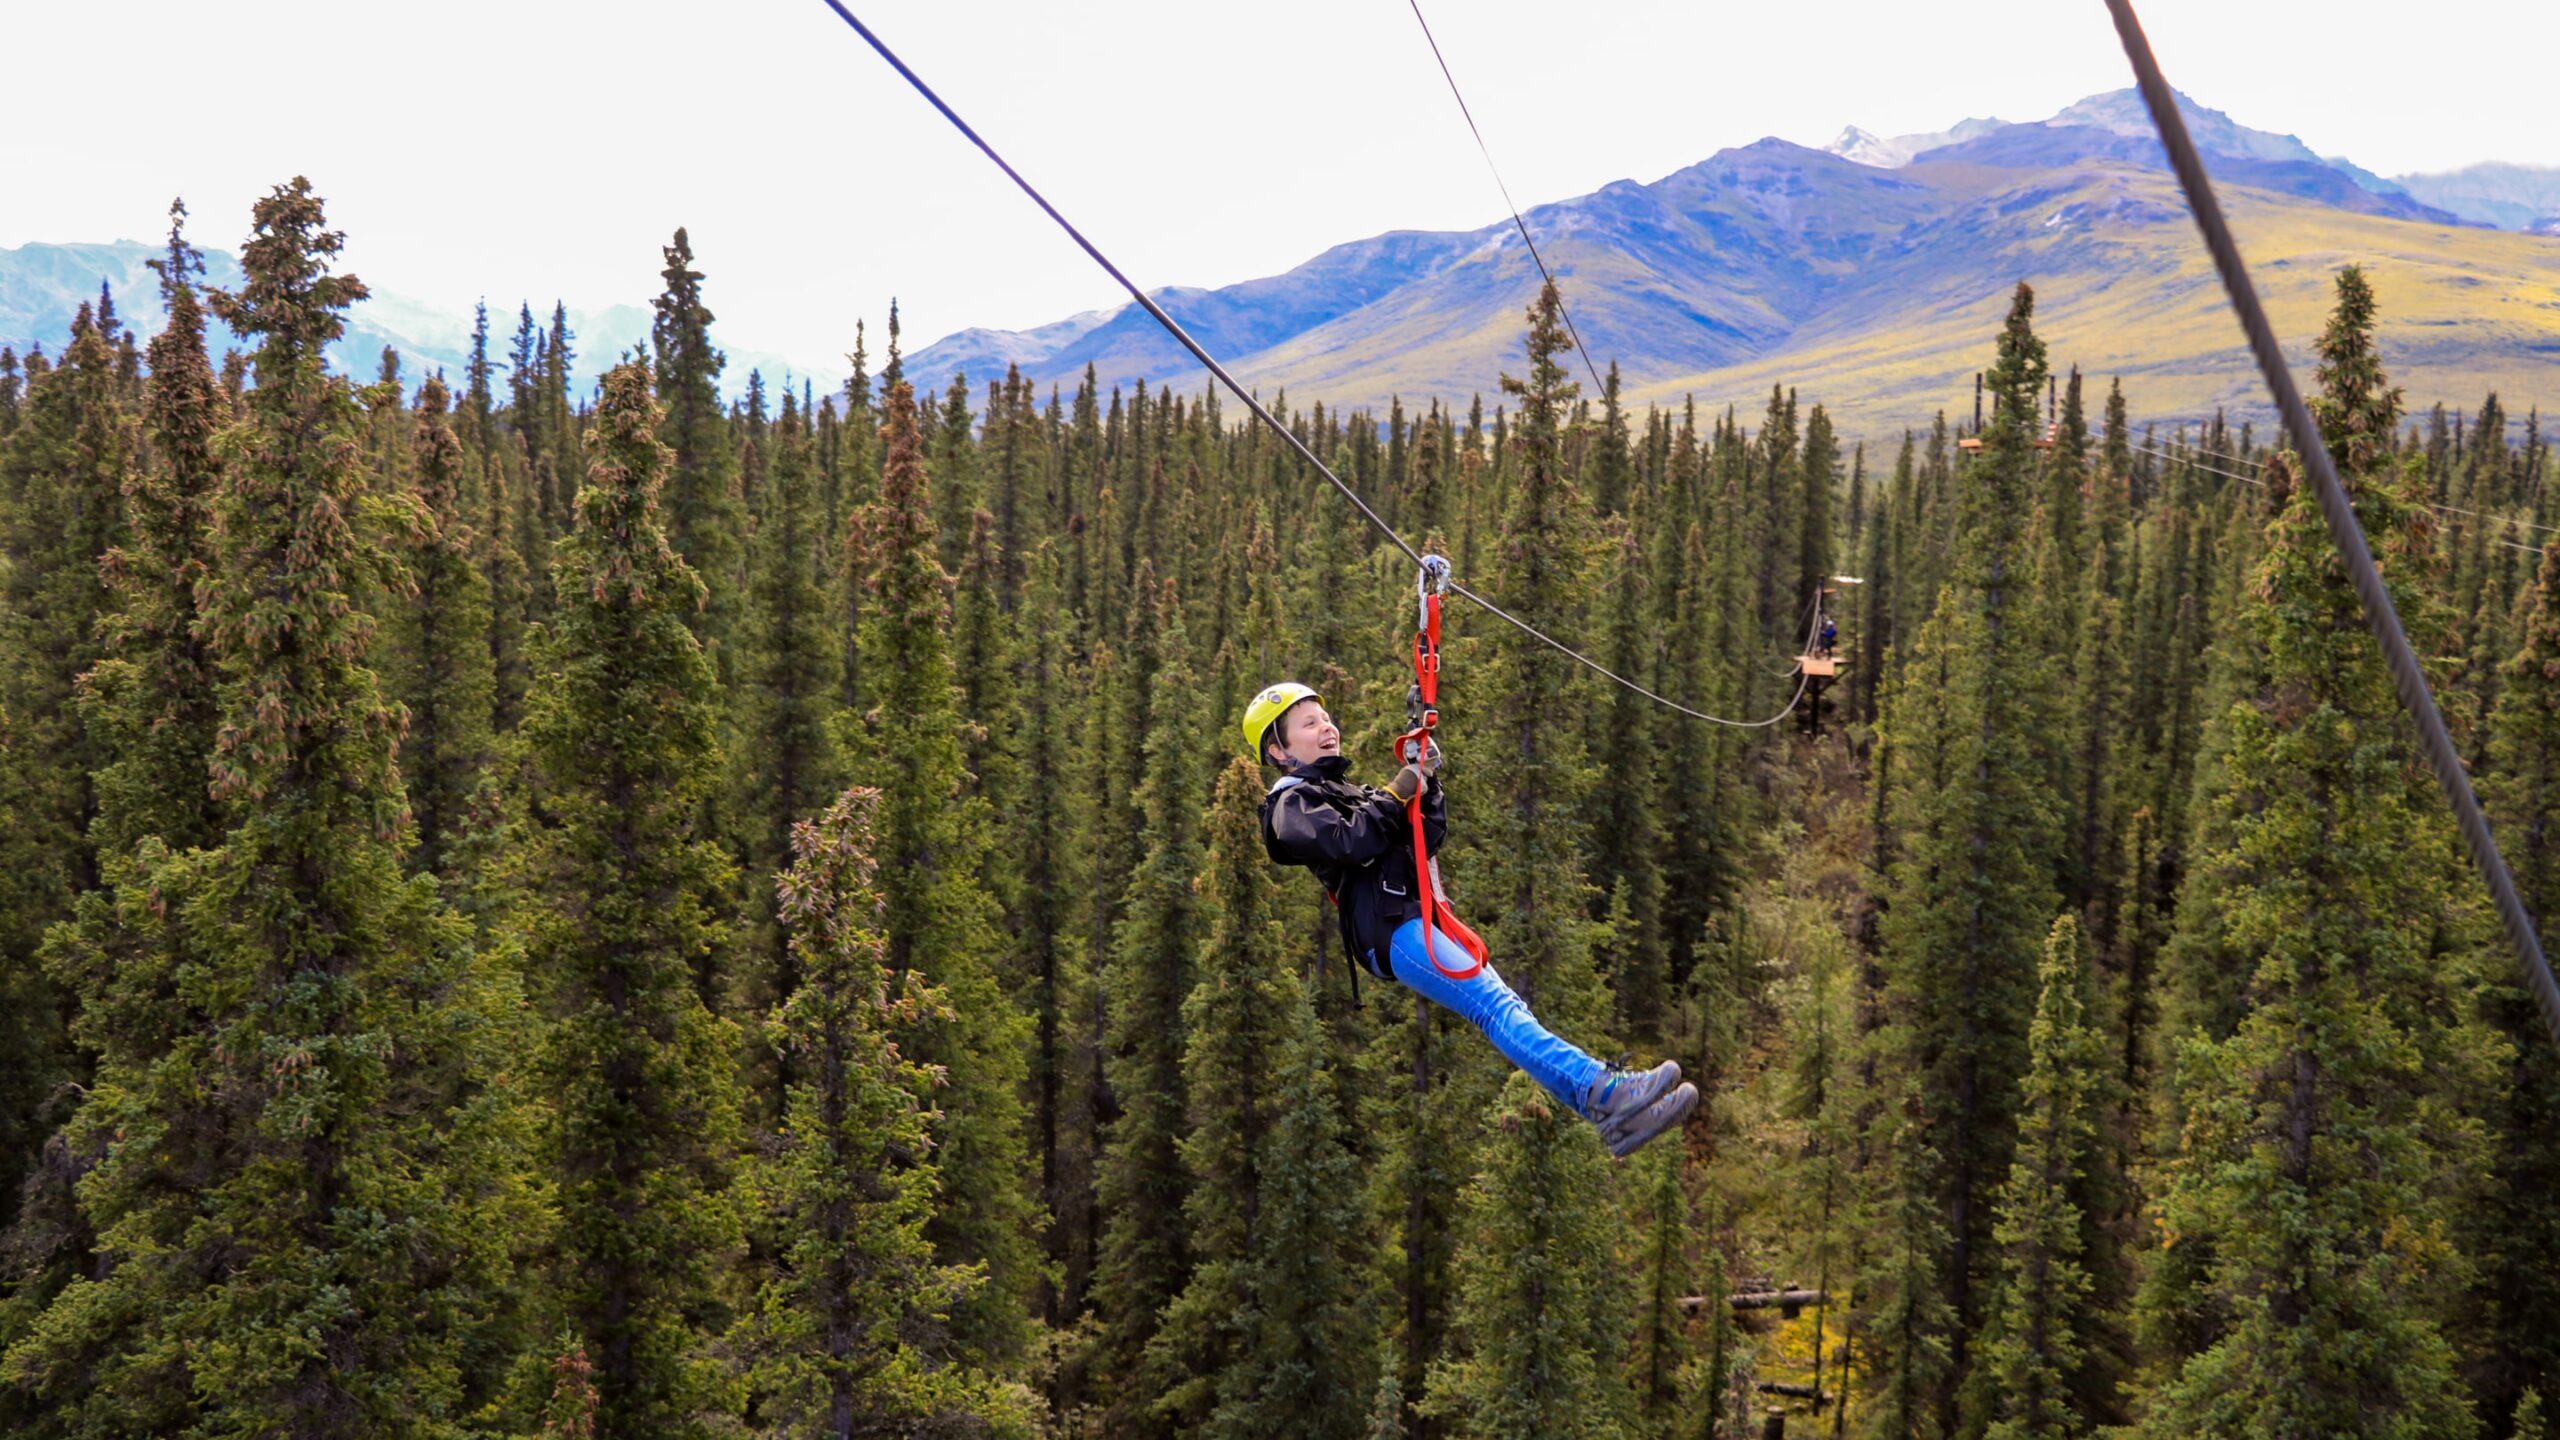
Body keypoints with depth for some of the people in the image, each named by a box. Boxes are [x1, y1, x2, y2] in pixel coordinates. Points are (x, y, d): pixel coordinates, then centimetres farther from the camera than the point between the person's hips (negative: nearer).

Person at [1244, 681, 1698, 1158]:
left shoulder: (1348, 791, 31)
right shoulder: (1290, 803, 4)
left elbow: (1429, 839, 25)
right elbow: (1351, 841, -16)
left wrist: (1427, 784, 11)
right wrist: (1397, 792, -3)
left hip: (1423, 919, 9)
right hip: (1390, 932, -9)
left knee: (1506, 1009, -2)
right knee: (1497, 1007, -25)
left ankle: (1616, 1117, -8)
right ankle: (1603, 1093, -40)